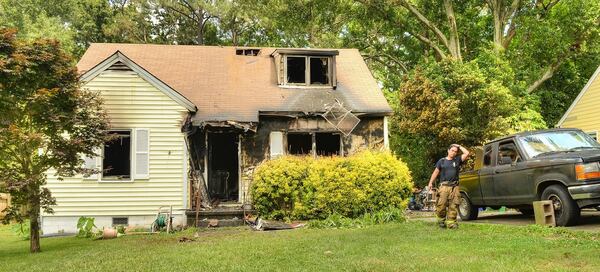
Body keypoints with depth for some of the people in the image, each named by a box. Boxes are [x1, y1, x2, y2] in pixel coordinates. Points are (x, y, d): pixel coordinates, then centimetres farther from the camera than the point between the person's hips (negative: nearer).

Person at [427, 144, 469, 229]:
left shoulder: (457, 160, 14)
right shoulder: (442, 161, 12)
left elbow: (466, 153, 4)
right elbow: (436, 172, 11)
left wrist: (459, 146, 12)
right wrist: (430, 183, 4)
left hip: (454, 187, 2)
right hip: (444, 186, -2)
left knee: (453, 206, -3)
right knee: (441, 205, -9)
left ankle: (451, 222, 0)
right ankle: (441, 220, 9)